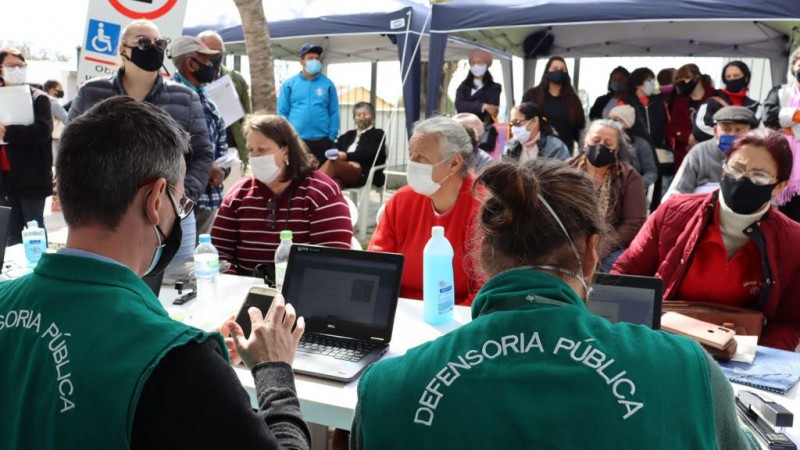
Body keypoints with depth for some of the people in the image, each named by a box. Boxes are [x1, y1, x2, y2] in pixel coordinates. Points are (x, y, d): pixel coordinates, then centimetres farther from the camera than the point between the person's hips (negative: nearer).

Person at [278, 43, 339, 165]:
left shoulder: (328, 84, 7)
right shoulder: (289, 84, 4)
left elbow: (334, 112, 5)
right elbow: (282, 112, 4)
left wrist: (332, 137, -3)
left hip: (322, 141, 1)